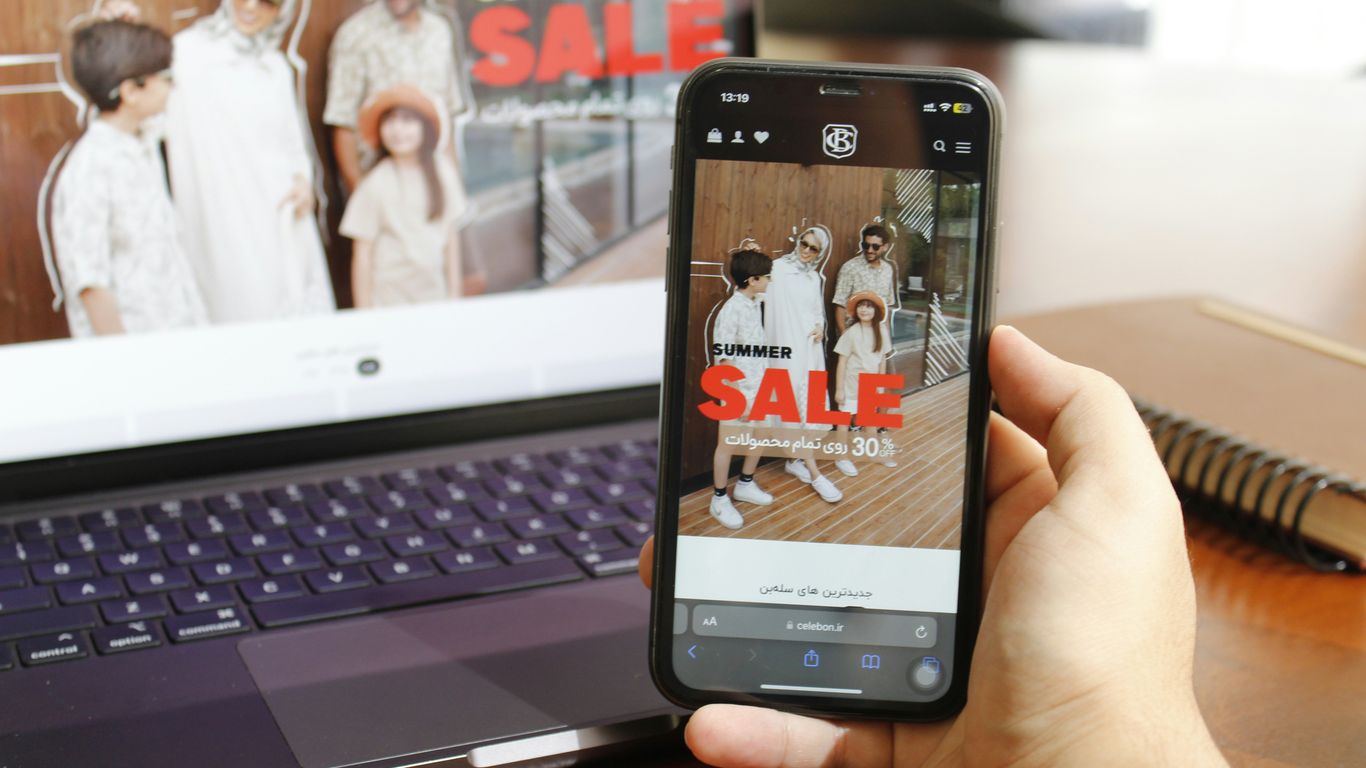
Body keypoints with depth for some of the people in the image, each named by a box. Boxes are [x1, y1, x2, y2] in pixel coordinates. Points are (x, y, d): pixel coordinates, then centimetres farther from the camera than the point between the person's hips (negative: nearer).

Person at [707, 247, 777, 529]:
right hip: (739, 389, -8)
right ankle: (720, 499, 18)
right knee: (728, 444, 5)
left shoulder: (755, 303, 2)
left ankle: (745, 485, 39)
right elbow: (724, 360, -21)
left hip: (759, 386, 8)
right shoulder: (731, 311, -23)